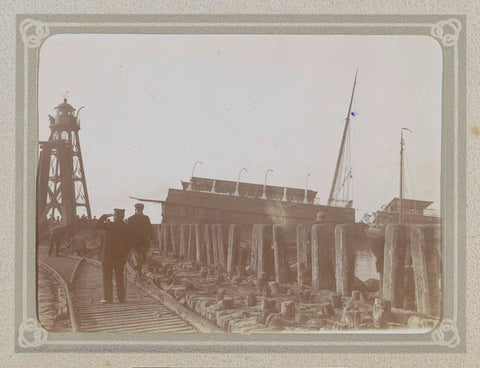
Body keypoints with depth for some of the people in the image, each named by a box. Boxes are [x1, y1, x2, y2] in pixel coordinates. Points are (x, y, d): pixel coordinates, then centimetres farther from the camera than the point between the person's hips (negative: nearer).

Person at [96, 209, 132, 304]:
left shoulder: (111, 225, -15)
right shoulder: (126, 228, 0)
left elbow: (98, 225, -5)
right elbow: (129, 243, 3)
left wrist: (106, 216, 3)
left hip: (108, 256, -5)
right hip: (120, 257, 5)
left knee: (108, 278, 3)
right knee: (120, 278, 12)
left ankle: (108, 298, 3)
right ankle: (121, 297, 13)